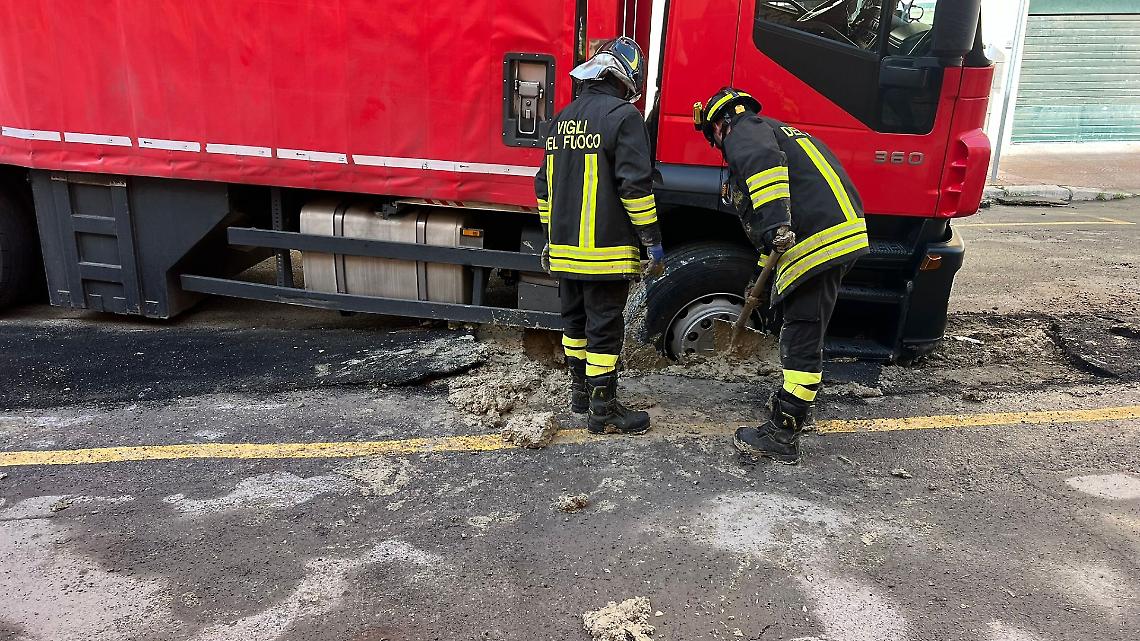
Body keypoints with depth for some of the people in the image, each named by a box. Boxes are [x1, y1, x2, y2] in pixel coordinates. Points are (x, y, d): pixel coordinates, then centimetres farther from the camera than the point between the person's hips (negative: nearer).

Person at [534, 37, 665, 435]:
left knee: (575, 320, 18)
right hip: (605, 250, -7)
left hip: (564, 249, 8)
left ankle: (580, 391, 32)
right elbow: (635, 185, -18)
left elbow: (545, 185, 18)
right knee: (605, 327, 0)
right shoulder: (624, 117, -11)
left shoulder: (563, 119, 13)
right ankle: (602, 410, 7)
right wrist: (653, 241, -11)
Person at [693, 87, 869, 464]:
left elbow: (764, 163, -25)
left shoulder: (743, 132, 2)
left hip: (818, 241, -10)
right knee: (802, 330, 24)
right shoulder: (773, 131, 33)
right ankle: (797, 401, 41)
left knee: (801, 338, -7)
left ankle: (782, 437, -2)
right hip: (843, 232, 10)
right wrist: (763, 273, 41)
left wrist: (775, 223, -34)